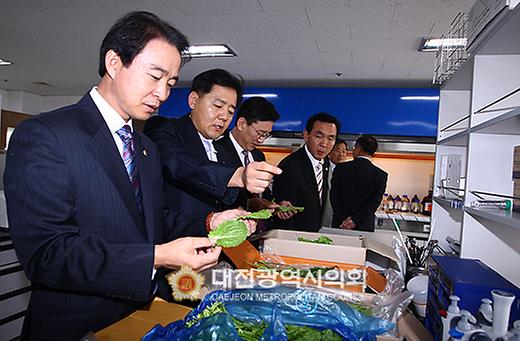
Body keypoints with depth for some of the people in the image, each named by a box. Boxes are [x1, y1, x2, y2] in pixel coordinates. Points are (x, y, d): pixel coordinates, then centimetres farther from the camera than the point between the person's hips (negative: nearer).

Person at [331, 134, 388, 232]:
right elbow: (374, 203, -10)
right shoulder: (381, 175, -4)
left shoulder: (341, 168, -4)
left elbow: (334, 196, -7)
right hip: (365, 227, 0)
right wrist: (355, 220, -11)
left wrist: (343, 219, -7)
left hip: (339, 224, 0)